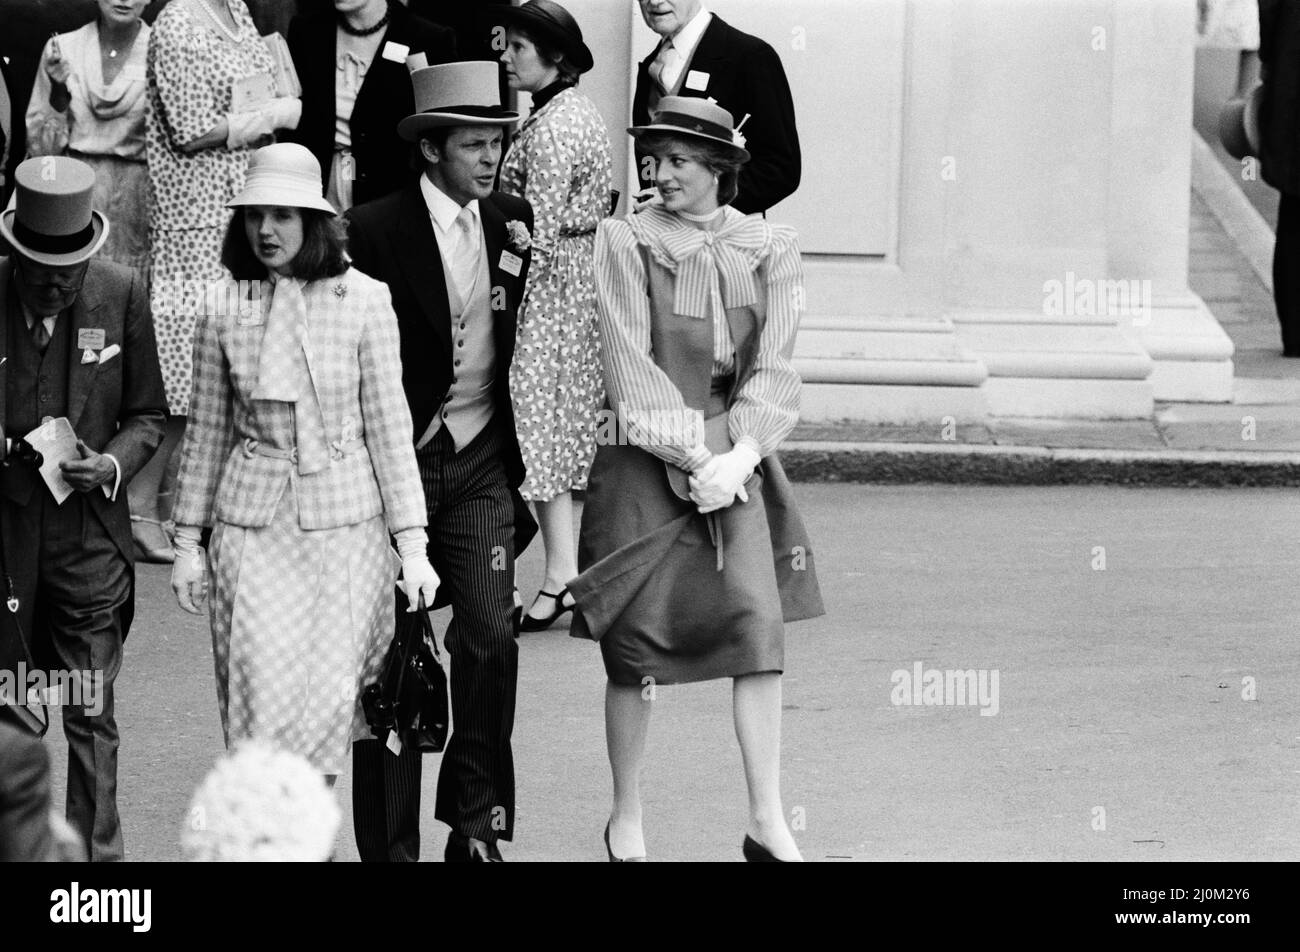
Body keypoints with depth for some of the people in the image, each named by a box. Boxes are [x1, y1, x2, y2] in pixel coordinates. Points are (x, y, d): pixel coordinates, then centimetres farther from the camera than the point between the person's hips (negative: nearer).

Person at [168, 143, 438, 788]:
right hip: (252, 520, 1)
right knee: (263, 693, -7)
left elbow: (389, 427, 2)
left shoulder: (363, 303, -2)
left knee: (330, 694, -6)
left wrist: (412, 544, -1)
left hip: (343, 519, -1)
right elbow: (206, 433, 12)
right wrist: (187, 542, 11)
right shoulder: (224, 314, 3)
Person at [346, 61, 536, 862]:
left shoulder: (511, 221, 6)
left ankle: (477, 817, 7)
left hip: (481, 464, 3)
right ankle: (389, 841, 10)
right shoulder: (376, 232, -10)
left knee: (491, 633, -8)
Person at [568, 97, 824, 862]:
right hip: (647, 463, -2)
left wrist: (738, 455, -14)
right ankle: (627, 819, 15)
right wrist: (694, 457, -15)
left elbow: (775, 369, -1)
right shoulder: (627, 242, -3)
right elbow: (631, 367, -8)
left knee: (759, 625, -8)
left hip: (737, 463, 2)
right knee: (637, 639, 1)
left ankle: (768, 820, -4)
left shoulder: (767, 249, 4)